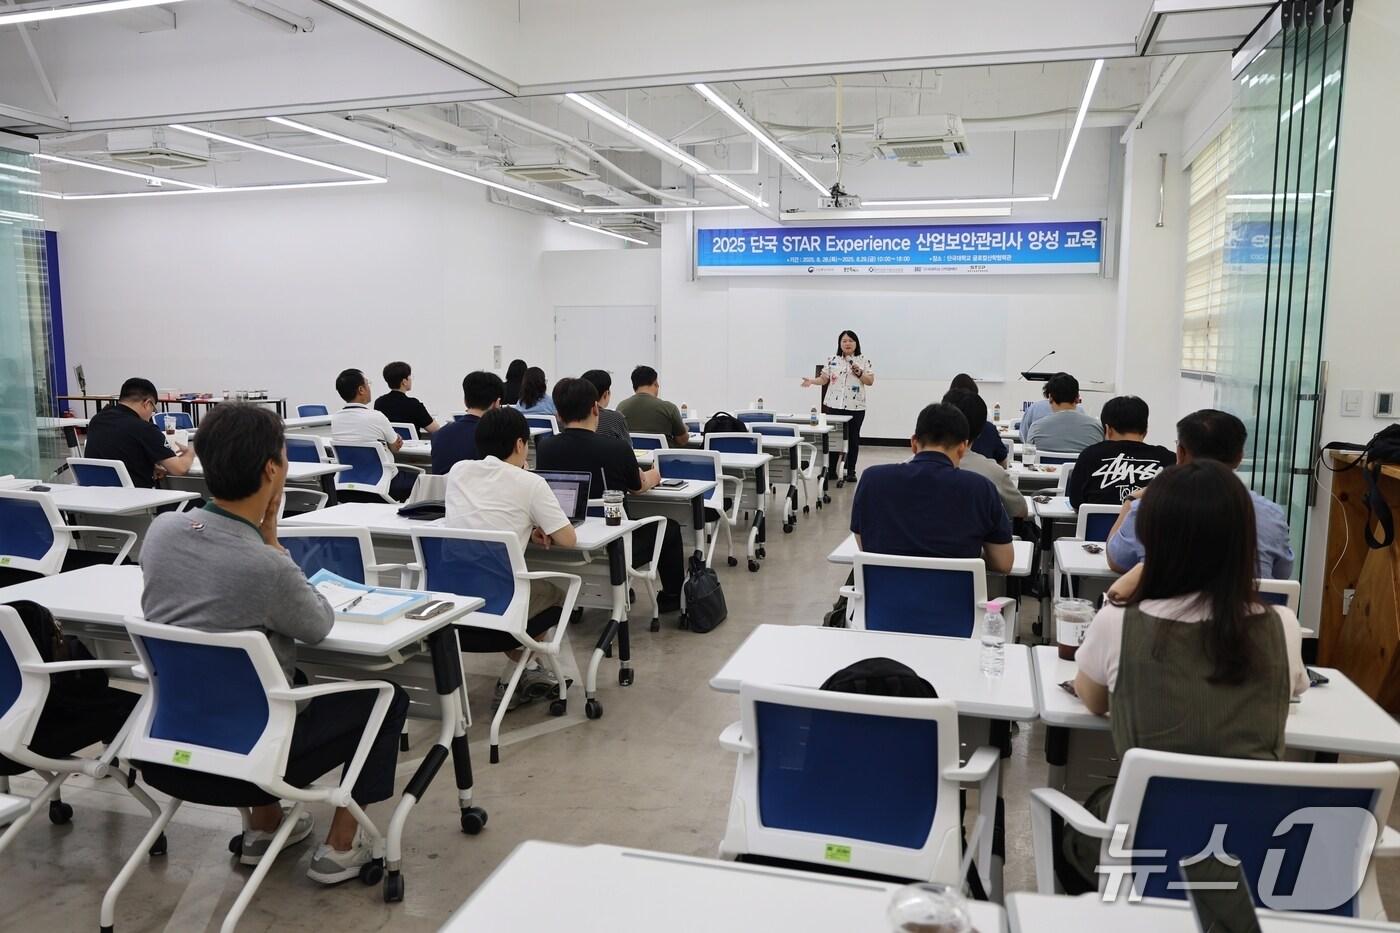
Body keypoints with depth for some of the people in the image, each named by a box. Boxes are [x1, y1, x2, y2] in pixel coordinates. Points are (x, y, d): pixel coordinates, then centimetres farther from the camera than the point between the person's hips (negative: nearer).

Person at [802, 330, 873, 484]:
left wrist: (859, 373, -14)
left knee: (853, 438, 4)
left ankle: (850, 471, 12)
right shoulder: (832, 361, 7)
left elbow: (870, 381, 1)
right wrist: (812, 381, -11)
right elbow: (824, 379, 6)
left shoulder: (864, 361, 4)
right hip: (834, 405, 1)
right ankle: (831, 469, 13)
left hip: (856, 407, -1)